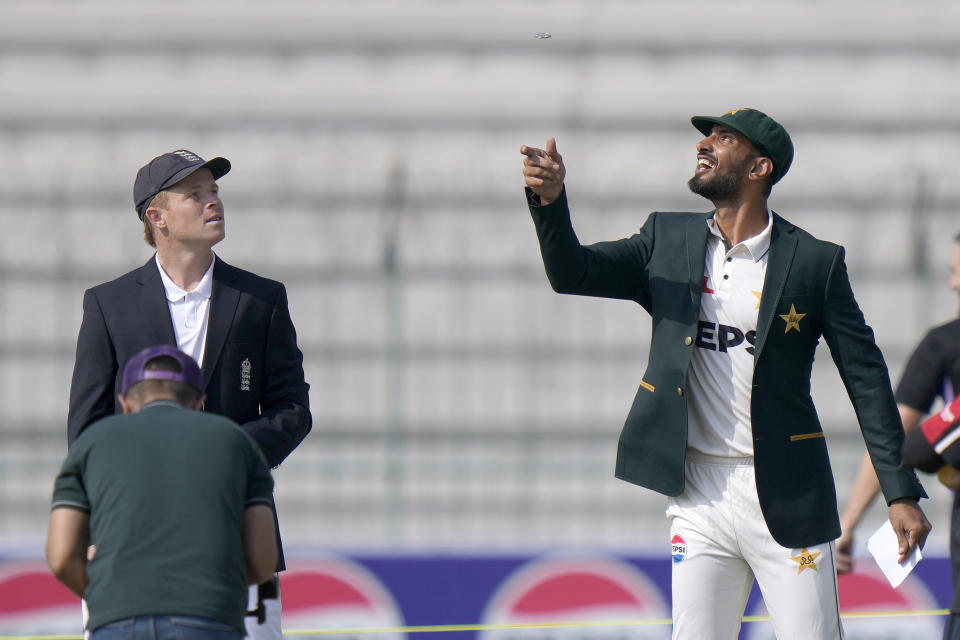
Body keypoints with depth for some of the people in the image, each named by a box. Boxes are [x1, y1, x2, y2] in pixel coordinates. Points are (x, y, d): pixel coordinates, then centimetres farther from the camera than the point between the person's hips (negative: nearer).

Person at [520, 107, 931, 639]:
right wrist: (550, 200, -20)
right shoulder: (668, 241, 10)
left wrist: (901, 493, -6)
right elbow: (572, 272, 1)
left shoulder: (814, 262, -2)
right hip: (699, 492, 3)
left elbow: (866, 379, -1)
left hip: (786, 494, -3)